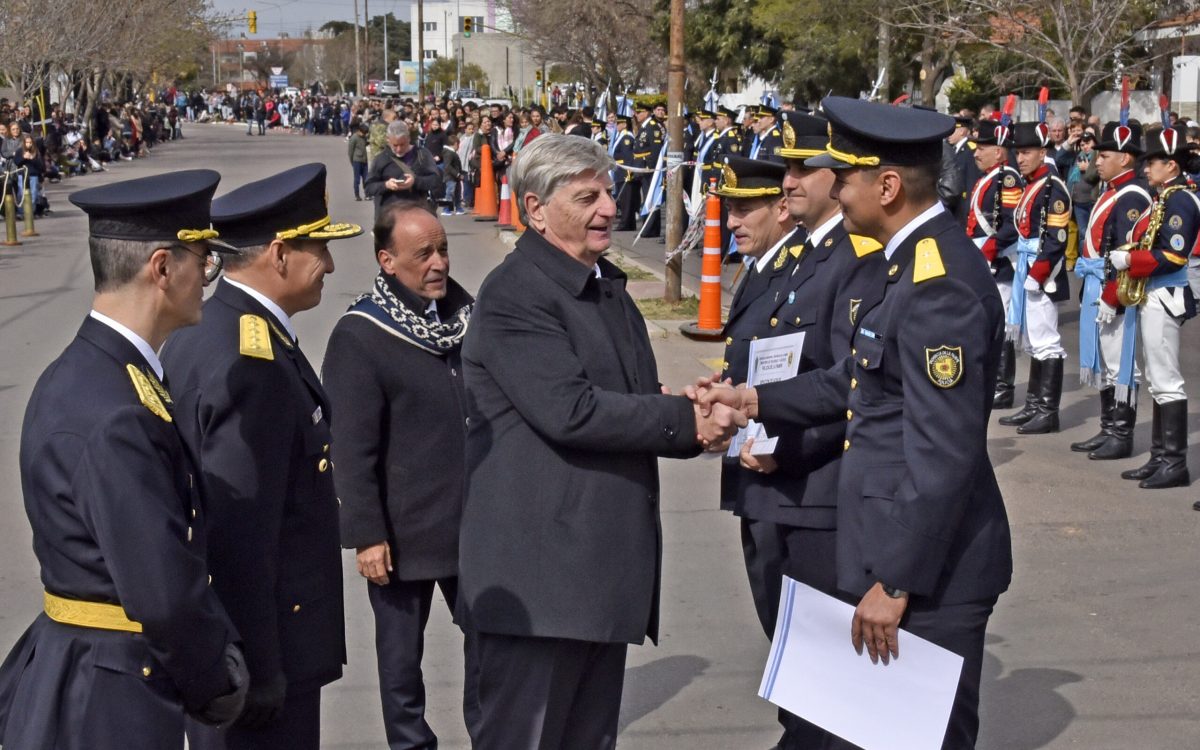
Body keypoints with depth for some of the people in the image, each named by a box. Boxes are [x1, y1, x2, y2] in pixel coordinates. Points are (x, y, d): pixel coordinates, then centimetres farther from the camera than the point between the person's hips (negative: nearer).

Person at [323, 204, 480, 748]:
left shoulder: (466, 316, 7)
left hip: (476, 524, 5)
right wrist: (366, 534, -15)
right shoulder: (359, 337, -12)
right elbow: (351, 448, -13)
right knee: (401, 654, 10)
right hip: (404, 534, -5)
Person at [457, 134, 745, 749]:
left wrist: (694, 419, -2)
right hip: (539, 571, -9)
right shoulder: (512, 294, -13)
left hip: (605, 564, 9)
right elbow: (570, 412, -22)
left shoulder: (607, 285, 17)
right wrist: (686, 420, -14)